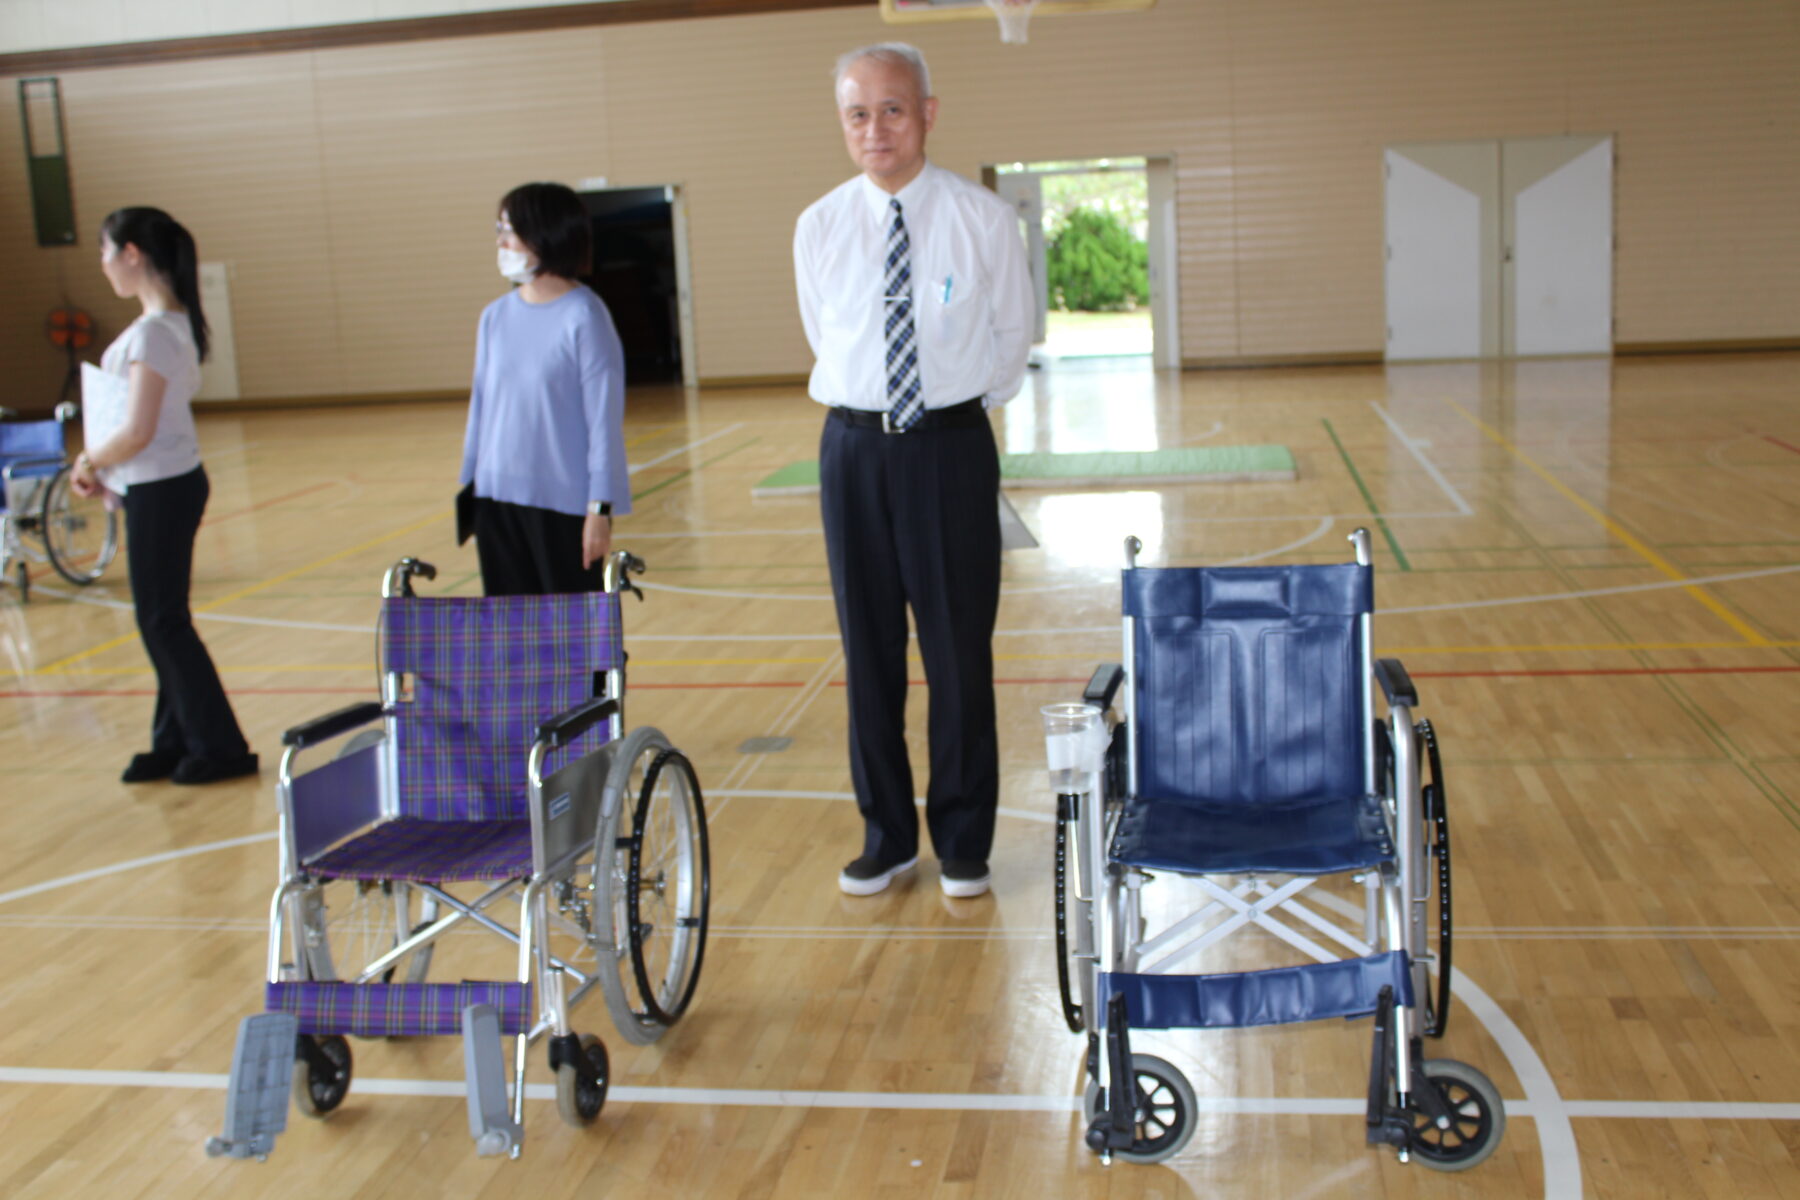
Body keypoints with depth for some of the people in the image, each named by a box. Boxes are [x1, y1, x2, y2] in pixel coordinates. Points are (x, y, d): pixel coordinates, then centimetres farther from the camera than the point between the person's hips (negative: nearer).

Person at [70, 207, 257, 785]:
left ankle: (219, 747, 10)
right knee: (162, 619, 15)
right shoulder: (175, 320, 9)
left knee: (163, 622, 1)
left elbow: (136, 433, -23)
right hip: (169, 483, 9)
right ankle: (175, 743, 25)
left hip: (160, 490, -9)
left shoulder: (152, 331, -20)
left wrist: (90, 462, -6)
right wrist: (98, 464, 6)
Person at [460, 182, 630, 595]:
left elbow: (605, 417, -10)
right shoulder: (496, 316, 7)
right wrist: (470, 485, 13)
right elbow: (481, 405, 13)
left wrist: (601, 509, -12)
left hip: (565, 504, -5)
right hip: (498, 499, 5)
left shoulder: (583, 316, -10)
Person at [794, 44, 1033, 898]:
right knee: (868, 650, 8)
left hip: (951, 445, -2)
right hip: (853, 447, 2)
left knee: (959, 650, 2)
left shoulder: (983, 218, -3)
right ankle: (886, 837, 22)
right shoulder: (818, 228, 2)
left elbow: (1014, 335, 10)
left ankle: (963, 842, 17)